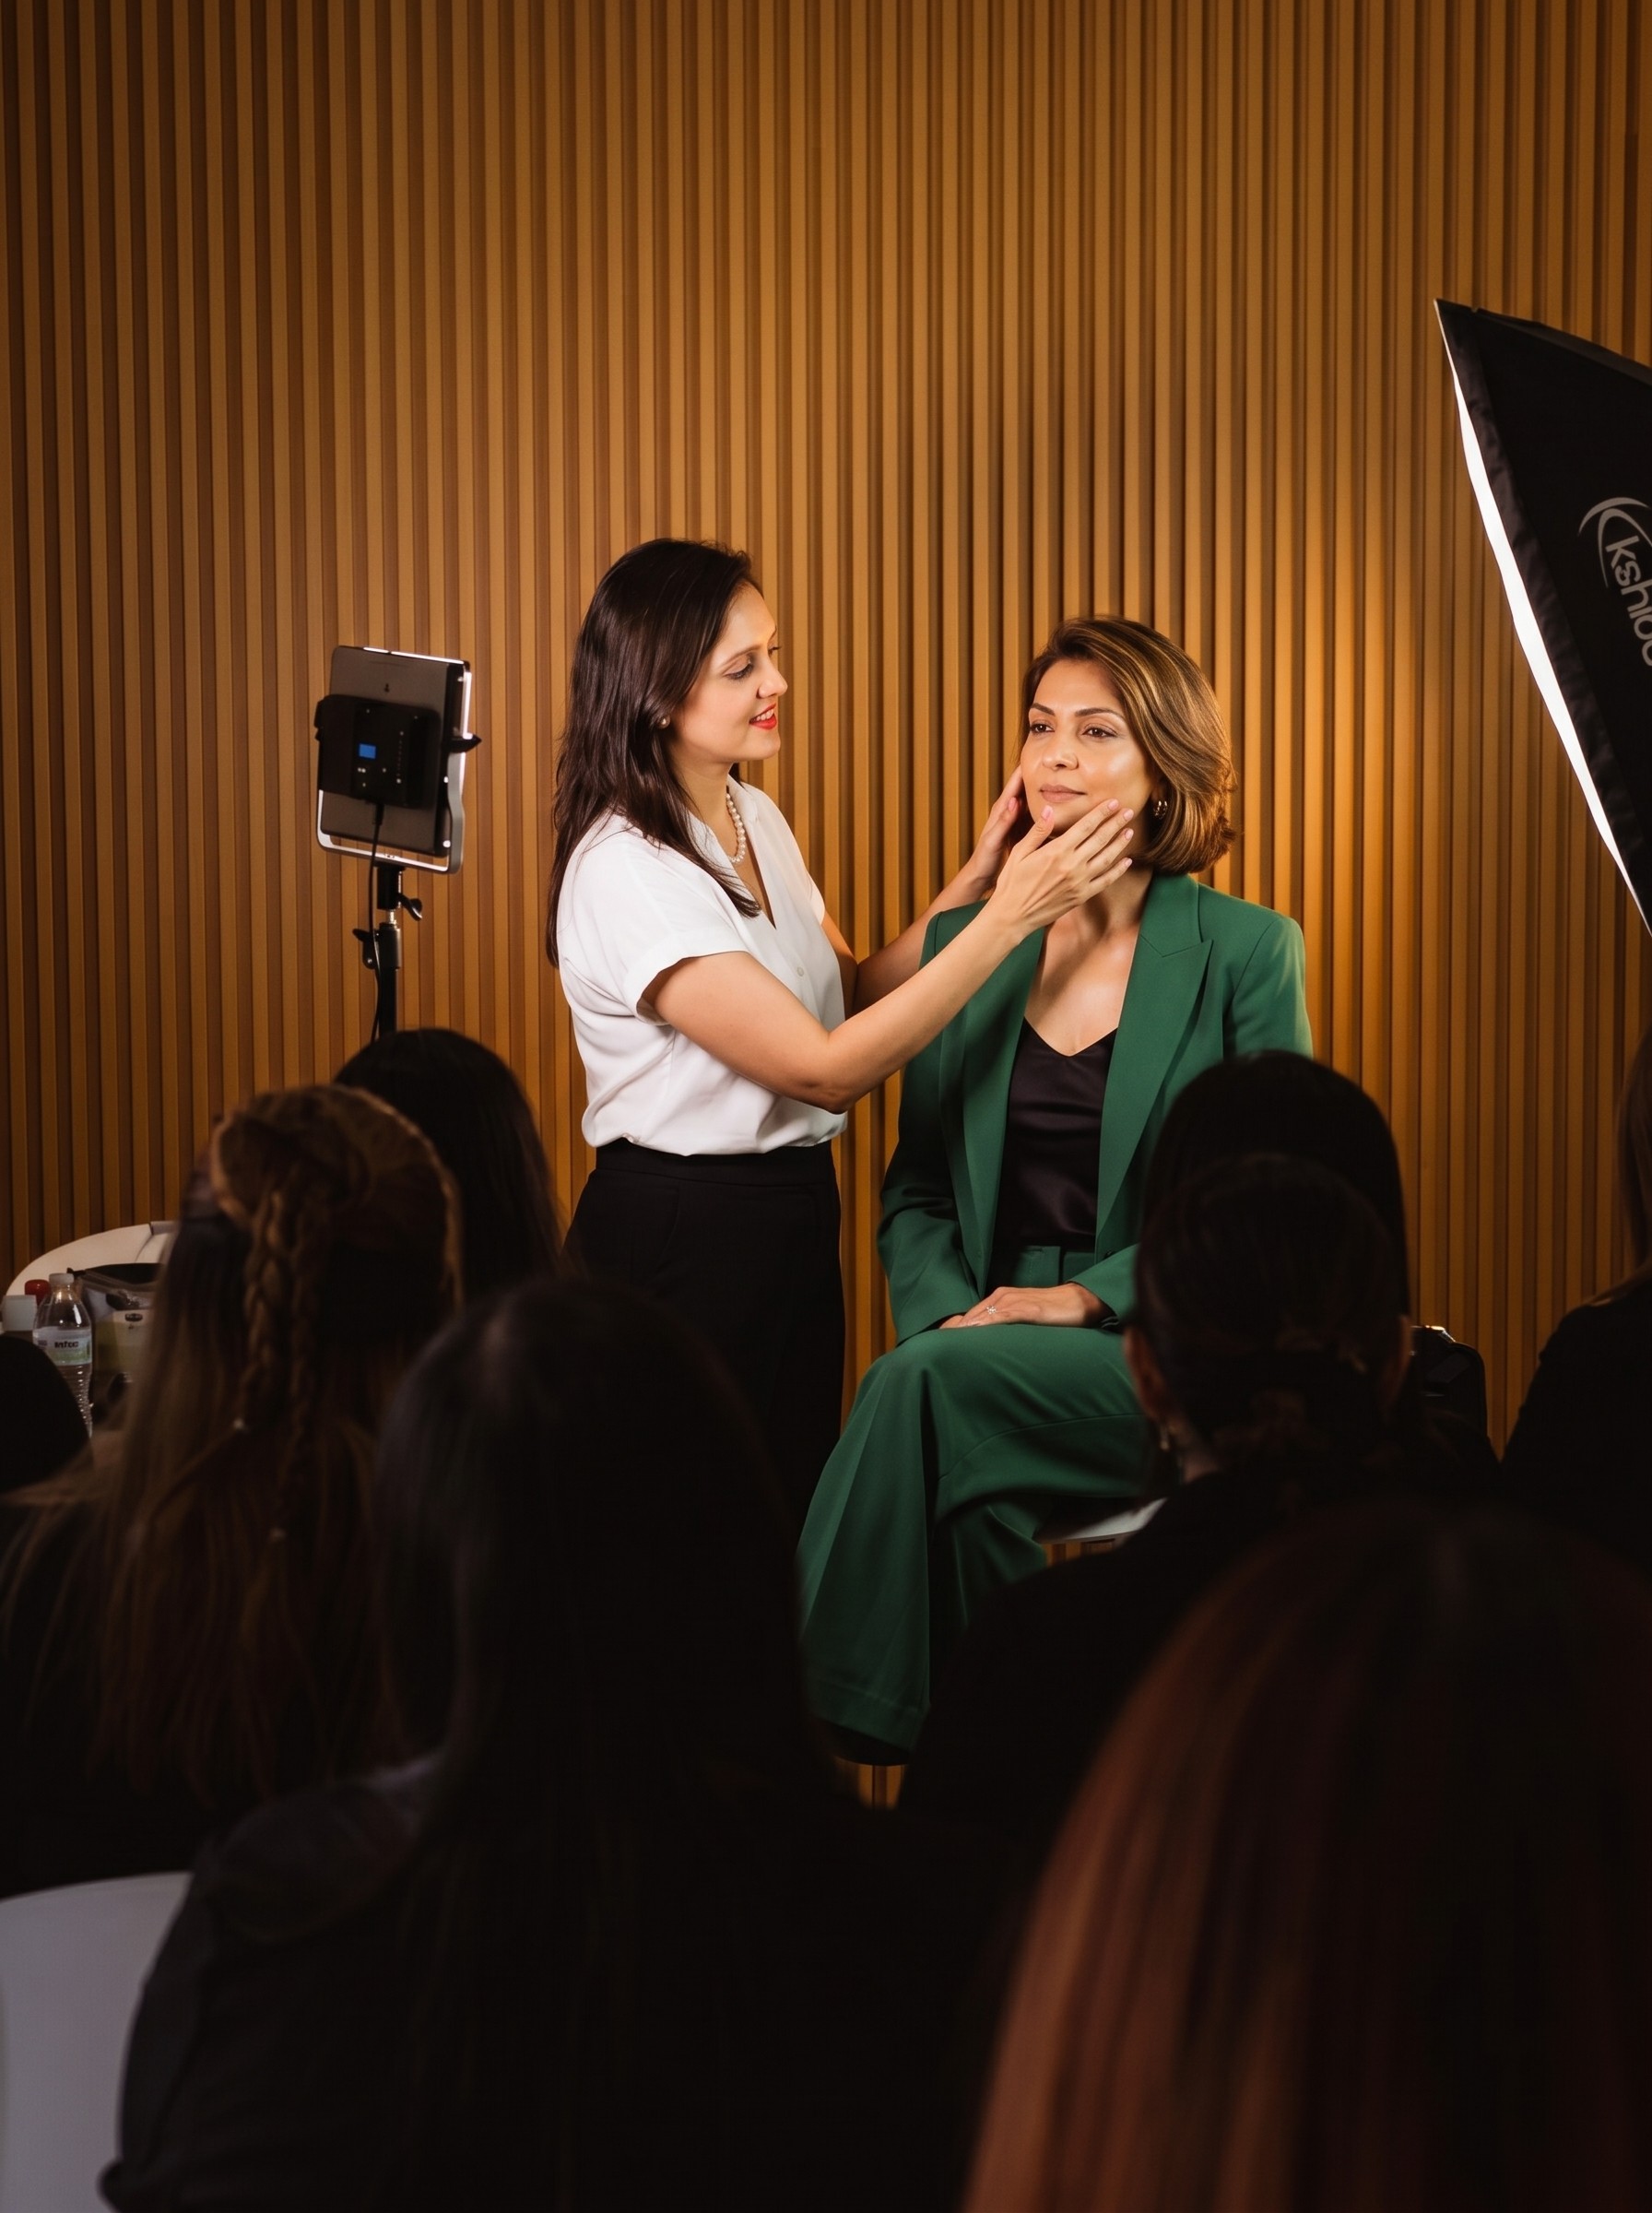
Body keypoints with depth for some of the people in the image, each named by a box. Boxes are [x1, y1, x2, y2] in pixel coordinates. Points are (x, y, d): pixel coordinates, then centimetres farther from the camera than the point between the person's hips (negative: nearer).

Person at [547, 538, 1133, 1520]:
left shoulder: (756, 818, 7)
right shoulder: (625, 873, -22)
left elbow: (852, 996, 10)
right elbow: (825, 1066, -23)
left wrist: (973, 884, -4)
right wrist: (1006, 918, -25)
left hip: (793, 1218, 8)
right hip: (681, 1240, -8)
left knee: (798, 1509, 15)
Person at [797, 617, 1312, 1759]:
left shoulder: (1248, 953, 1)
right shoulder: (964, 943, 12)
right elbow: (917, 1192, 14)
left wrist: (1087, 1295, -15)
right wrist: (952, 1311, -8)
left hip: (1171, 1362, -3)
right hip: (988, 1341, 3)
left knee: (925, 1384, -30)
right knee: (945, 1413, -32)